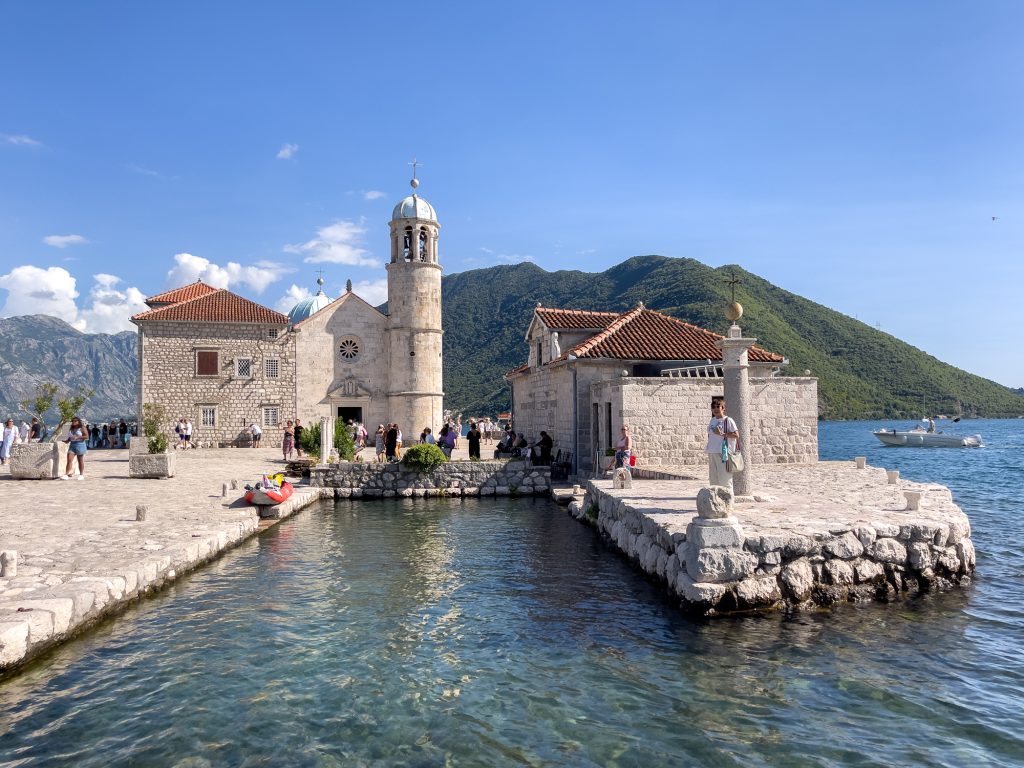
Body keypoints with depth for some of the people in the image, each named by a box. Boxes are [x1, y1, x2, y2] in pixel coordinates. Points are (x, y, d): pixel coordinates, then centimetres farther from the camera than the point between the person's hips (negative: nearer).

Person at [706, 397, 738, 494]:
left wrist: (722, 434, -17)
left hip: (723, 453, -7)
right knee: (713, 478, 10)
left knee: (724, 479, -8)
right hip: (712, 453, 7)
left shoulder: (728, 420, -5)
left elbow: (736, 435, -10)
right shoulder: (712, 421, 15)